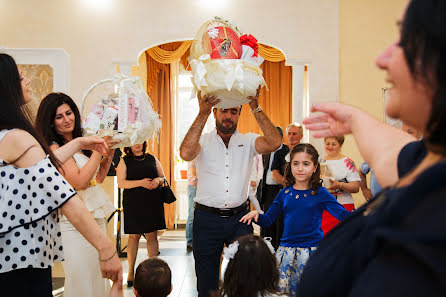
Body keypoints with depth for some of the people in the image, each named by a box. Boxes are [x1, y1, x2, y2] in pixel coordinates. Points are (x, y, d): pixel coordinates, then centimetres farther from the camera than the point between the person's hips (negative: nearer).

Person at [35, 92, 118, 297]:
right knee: (82, 281, -2)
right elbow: (79, 182, -21)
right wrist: (99, 149, -16)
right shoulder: (55, 148, -13)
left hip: (96, 216, 8)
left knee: (98, 278, 14)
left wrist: (110, 152, 7)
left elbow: (99, 177, 19)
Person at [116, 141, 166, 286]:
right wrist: (140, 183, -17)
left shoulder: (152, 159, 14)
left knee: (152, 236, 2)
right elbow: (121, 183, -5)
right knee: (134, 236, 3)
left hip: (153, 203, 2)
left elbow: (163, 177, 18)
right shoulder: (124, 161, 5)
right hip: (133, 204, -2)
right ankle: (131, 272, 12)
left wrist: (158, 180, -6)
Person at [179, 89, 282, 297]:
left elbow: (274, 143, -12)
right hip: (207, 219, -1)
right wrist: (202, 114, -23)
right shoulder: (202, 142, 2)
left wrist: (256, 108, -17)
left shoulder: (247, 142, 6)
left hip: (239, 219, 1)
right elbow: (186, 153, -20)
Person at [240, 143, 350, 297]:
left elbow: (344, 215, -8)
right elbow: (268, 220, 10)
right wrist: (256, 215, -11)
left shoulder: (320, 194, -3)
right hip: (286, 248, 3)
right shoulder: (285, 193, 5)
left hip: (311, 250, -3)